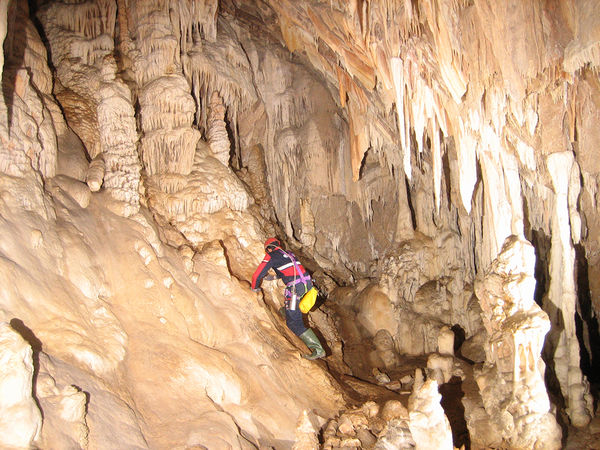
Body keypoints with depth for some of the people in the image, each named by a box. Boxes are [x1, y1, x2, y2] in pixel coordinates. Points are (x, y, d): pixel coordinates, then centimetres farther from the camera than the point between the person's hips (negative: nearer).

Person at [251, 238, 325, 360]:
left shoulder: (270, 256, 7)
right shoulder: (289, 253, 26)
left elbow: (257, 275, 11)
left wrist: (255, 288, 29)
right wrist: (274, 277, 54)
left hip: (295, 287, -7)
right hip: (307, 283, 7)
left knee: (294, 323, -4)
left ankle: (318, 349, -13)